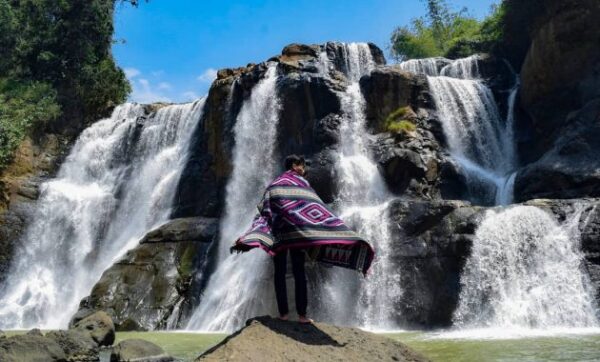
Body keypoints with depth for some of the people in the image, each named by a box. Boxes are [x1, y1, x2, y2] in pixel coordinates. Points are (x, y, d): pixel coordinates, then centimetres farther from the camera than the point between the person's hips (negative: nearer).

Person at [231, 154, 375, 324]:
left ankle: (283, 313, 2)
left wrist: (257, 234, 8)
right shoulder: (300, 182, 3)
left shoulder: (273, 184, 17)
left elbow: (263, 209, 10)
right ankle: (302, 314, -4)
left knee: (279, 272, 5)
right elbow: (313, 206, -4)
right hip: (296, 232, -4)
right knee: (299, 272, 0)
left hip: (276, 233, 4)